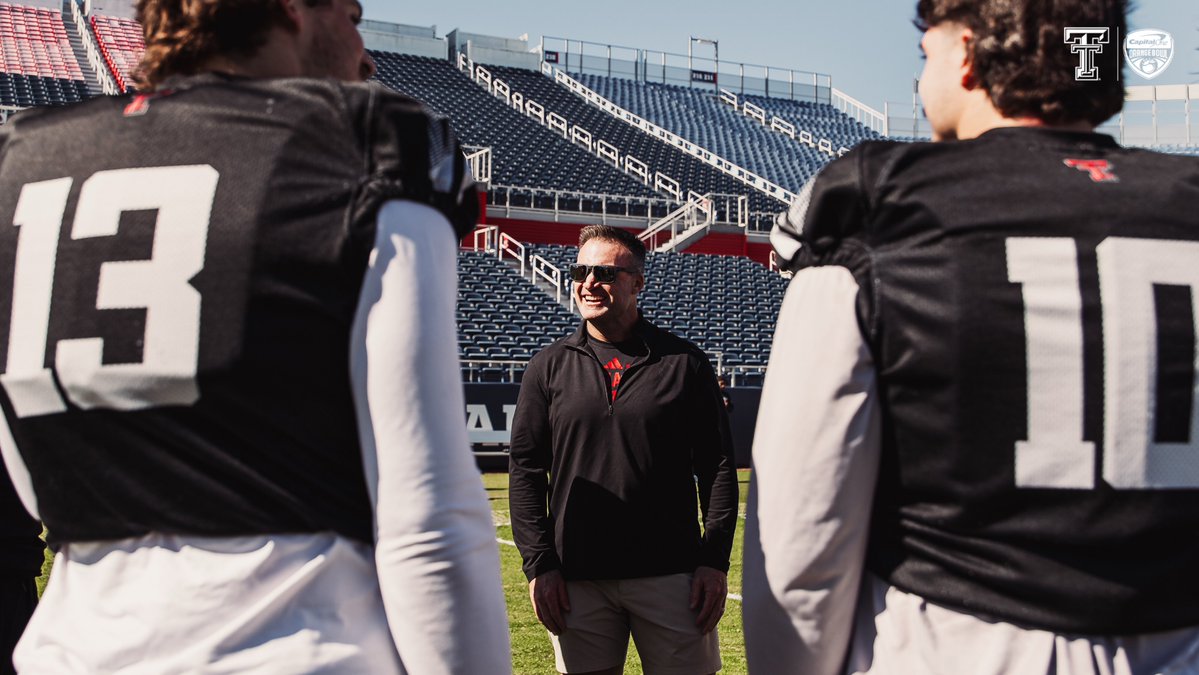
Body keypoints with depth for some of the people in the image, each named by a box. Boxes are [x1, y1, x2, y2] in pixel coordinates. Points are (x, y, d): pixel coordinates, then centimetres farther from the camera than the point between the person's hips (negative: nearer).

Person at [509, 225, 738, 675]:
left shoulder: (685, 363, 4)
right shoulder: (549, 368, 7)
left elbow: (718, 468, 4)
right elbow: (525, 471, 6)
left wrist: (715, 559, -3)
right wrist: (539, 564, -2)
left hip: (672, 574, -1)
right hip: (578, 579, 1)